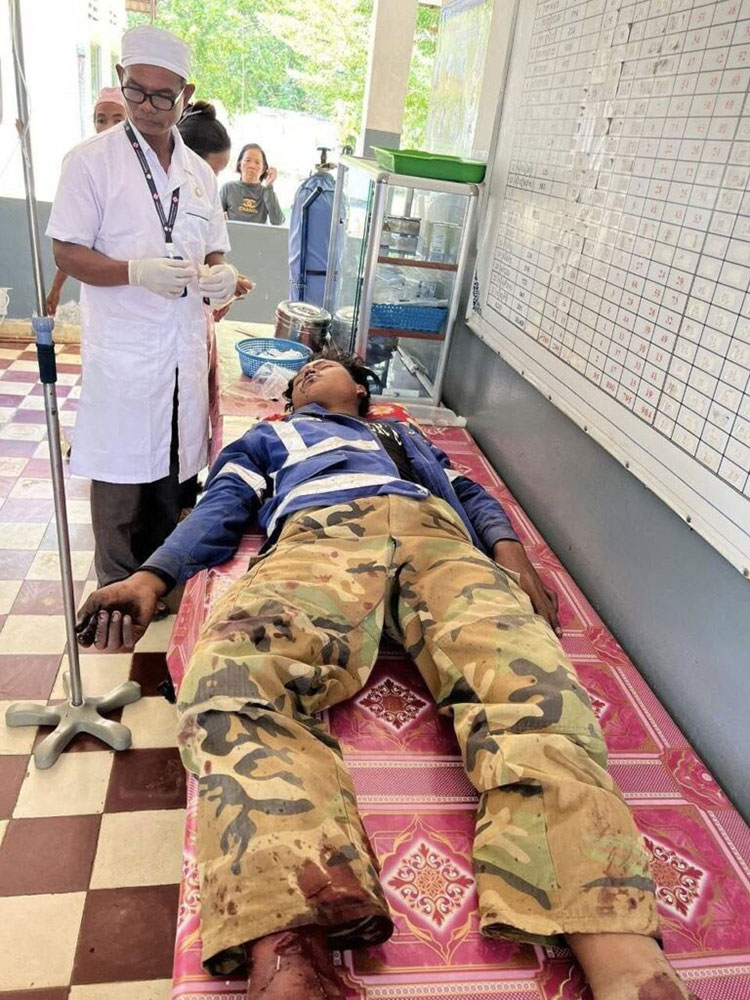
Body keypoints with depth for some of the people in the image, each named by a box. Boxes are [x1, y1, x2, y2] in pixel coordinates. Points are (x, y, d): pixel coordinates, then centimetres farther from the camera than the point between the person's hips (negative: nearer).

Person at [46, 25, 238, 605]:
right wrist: (137, 272, -23)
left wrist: (221, 274, -7)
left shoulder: (199, 173, 12)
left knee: (172, 474, 13)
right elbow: (67, 253, -5)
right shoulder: (91, 161, -2)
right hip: (123, 354, -4)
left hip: (186, 353, 5)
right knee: (122, 479, 4)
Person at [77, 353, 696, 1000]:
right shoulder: (268, 437, 43)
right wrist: (150, 579, 5)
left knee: (530, 680, -32)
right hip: (319, 536, -1)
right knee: (233, 670, -37)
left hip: (438, 537, 2)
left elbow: (470, 492, 32)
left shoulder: (404, 433, 46)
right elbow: (219, 511, 26)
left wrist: (509, 549, 7)